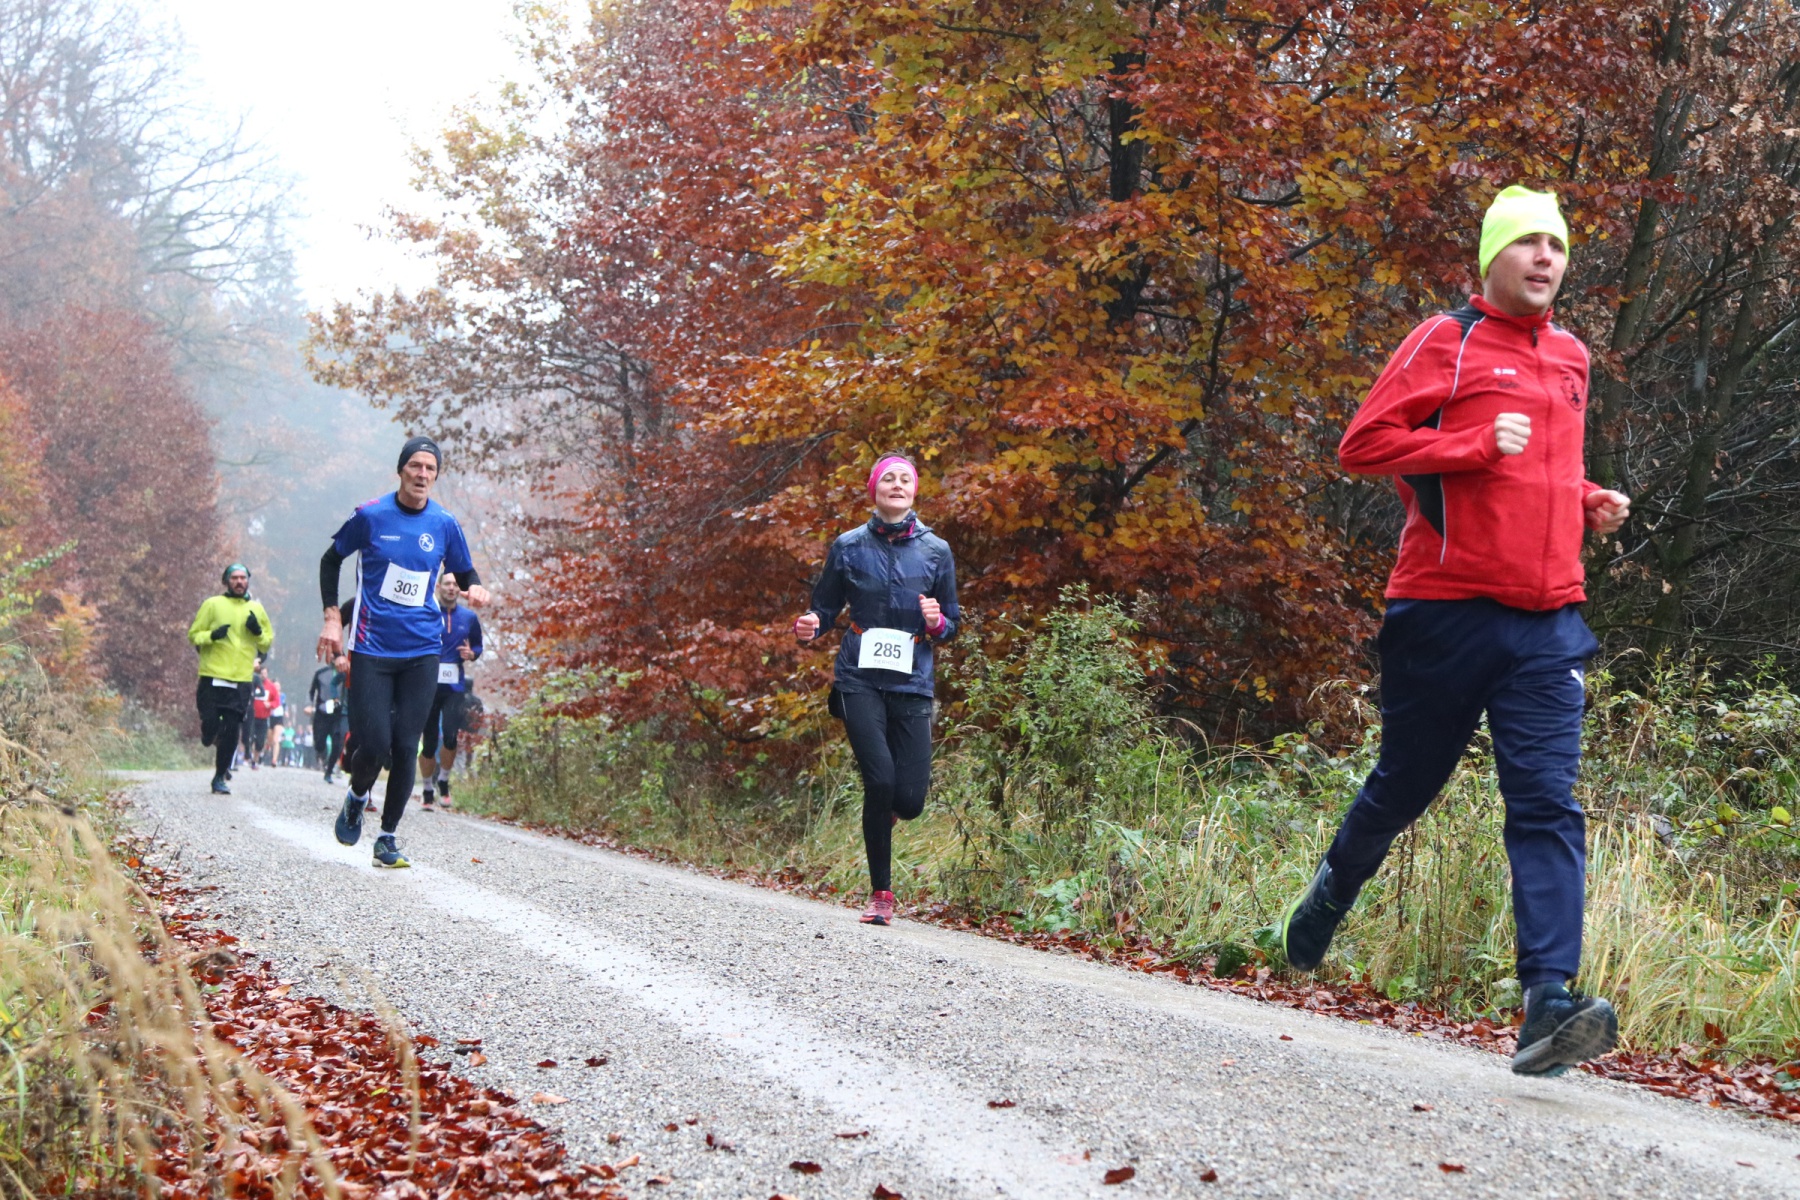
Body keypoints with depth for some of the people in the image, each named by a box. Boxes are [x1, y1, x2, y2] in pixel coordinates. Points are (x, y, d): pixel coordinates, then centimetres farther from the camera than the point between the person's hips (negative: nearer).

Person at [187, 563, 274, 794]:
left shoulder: (256, 609, 13)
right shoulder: (212, 604, 4)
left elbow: (268, 642, 18)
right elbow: (193, 635, 4)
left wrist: (258, 632, -3)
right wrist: (211, 635, -16)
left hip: (241, 680, 2)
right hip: (212, 677, -2)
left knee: (232, 730, -4)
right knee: (210, 723, -6)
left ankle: (220, 777, 6)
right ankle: (209, 739, 31)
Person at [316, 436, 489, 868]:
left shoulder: (445, 524, 3)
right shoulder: (371, 516, -3)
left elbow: (464, 572, 16)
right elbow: (331, 560, 10)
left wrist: (474, 588, -8)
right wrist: (332, 617, 2)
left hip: (422, 653, 2)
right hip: (372, 650, -2)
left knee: (406, 747, -1)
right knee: (373, 744, -9)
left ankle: (388, 839, 12)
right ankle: (357, 798, 24)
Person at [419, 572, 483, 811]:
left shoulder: (469, 617, 9)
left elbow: (478, 645, 20)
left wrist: (472, 654, -2)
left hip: (455, 686, 1)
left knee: (450, 736, -16)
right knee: (429, 741, 2)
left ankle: (444, 780, 8)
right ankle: (428, 790, 17)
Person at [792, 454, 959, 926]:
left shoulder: (935, 550, 6)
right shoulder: (849, 547, 4)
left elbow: (952, 625, 11)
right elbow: (825, 608, 9)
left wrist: (936, 622, -12)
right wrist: (808, 626, -14)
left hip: (912, 683, 1)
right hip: (860, 680, -1)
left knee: (910, 800, -7)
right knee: (880, 778, -19)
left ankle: (881, 813, 33)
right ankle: (880, 894, -5)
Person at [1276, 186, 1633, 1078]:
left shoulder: (1571, 358, 18)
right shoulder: (1447, 342, -1)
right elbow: (1363, 444, -9)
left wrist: (1587, 502, 13)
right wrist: (1479, 446, -17)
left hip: (1548, 620, 4)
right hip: (1447, 610, -4)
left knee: (1548, 806, -9)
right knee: (1405, 783, 10)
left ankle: (1549, 1003, -17)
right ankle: (1332, 891, 41)